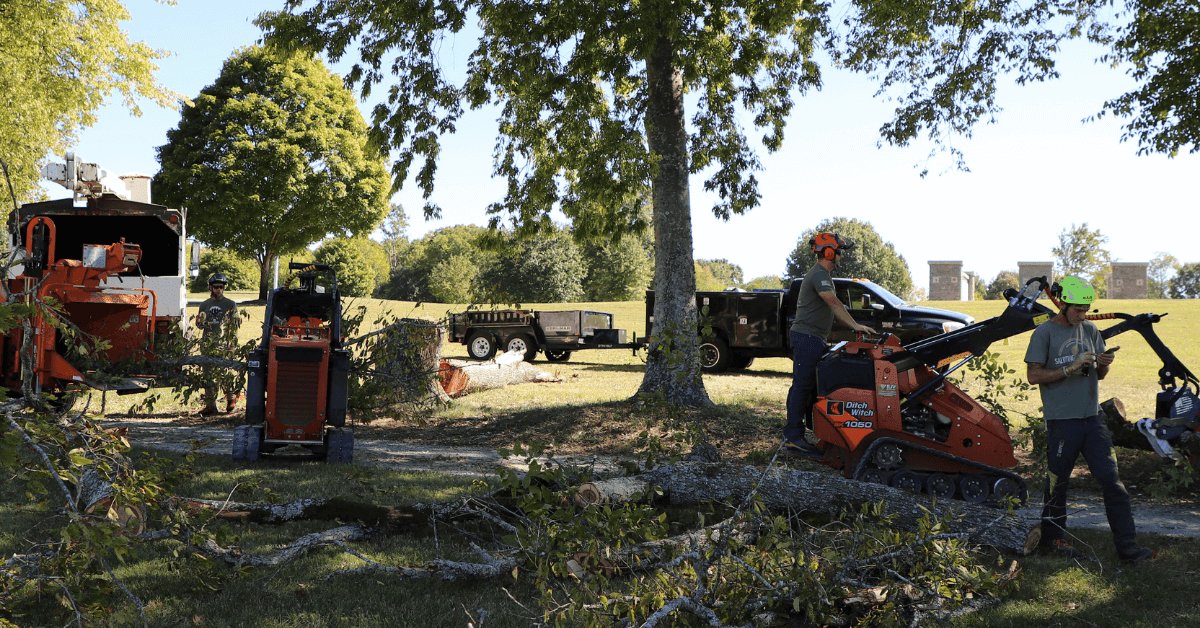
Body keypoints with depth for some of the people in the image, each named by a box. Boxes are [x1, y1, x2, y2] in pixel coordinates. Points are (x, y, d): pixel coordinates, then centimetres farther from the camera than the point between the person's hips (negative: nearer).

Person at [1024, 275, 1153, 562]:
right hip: (1061, 420, -5)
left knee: (1112, 480, 1)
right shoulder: (1045, 332, -5)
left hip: (1092, 417, 5)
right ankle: (1052, 538, 21)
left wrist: (1105, 364, -6)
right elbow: (1033, 376, -10)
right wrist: (1071, 368, -17)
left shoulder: (1090, 330, 12)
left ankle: (1126, 544, 5)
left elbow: (1100, 375, 17)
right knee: (1058, 482, 5)